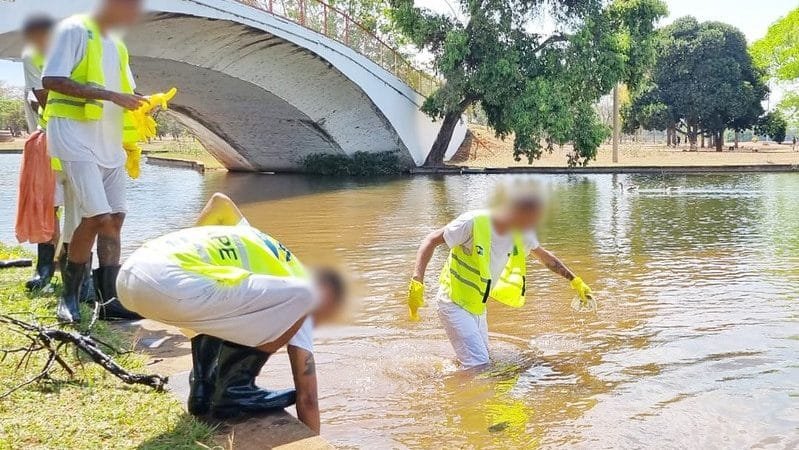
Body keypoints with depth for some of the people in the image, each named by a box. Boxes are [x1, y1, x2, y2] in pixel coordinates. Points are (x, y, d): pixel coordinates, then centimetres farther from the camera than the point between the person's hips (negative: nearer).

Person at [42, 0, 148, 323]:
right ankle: (69, 297, 1)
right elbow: (51, 80, -16)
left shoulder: (117, 47, 19)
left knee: (115, 218, 4)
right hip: (77, 139, -8)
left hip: (109, 144, 8)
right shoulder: (75, 29, -5)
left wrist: (139, 105, 3)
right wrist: (109, 95, -19)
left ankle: (109, 300, 9)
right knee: (97, 217, -15)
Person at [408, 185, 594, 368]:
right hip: (455, 303, -8)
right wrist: (417, 283, -30)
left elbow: (545, 256, 15)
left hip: (478, 308, 8)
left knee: (483, 360, 17)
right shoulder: (473, 222, -24)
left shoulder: (520, 233, -3)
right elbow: (431, 241, -20)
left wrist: (575, 280, 17)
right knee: (478, 367, -16)